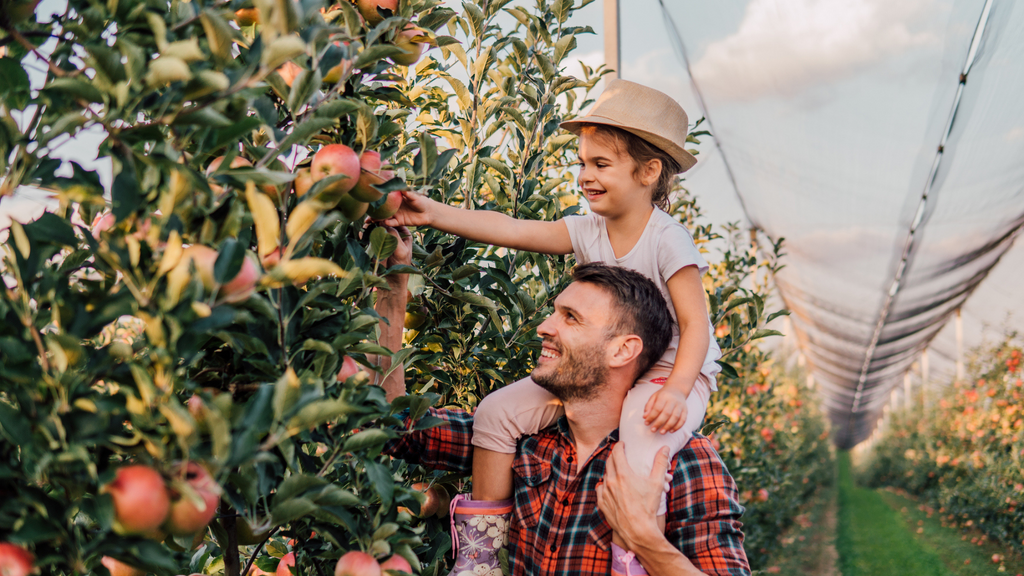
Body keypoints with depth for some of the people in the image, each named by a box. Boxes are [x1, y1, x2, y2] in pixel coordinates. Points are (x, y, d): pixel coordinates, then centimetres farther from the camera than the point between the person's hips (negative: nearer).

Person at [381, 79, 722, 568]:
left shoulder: (668, 241, -16)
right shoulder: (587, 232, 0)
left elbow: (695, 326, -17)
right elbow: (512, 230, -9)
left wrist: (675, 390, -32)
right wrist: (434, 213, -18)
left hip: (670, 372, -6)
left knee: (644, 435, -39)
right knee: (498, 411, -4)